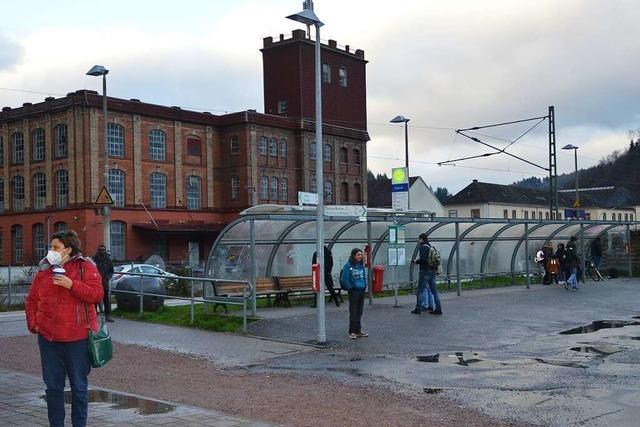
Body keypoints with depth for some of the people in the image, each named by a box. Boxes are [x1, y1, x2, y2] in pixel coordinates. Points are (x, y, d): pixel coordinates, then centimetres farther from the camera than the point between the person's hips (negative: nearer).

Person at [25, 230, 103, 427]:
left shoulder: (85, 267, -3)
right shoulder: (44, 269, 9)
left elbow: (97, 295, -13)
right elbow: (31, 300, 13)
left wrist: (71, 285, -21)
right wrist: (33, 323, 1)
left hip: (77, 338, -4)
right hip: (48, 337, 4)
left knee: (79, 386, 6)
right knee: (53, 385, 10)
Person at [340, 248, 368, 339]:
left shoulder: (361, 265, 9)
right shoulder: (348, 265, -10)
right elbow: (344, 279, -11)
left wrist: (364, 286, 8)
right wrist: (350, 288, -10)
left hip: (362, 290, 6)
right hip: (353, 291, -6)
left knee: (359, 311, 11)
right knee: (353, 311, -2)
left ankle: (358, 330, 20)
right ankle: (352, 331, 4)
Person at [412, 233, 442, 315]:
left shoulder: (424, 247, -12)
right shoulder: (431, 247, 14)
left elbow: (423, 259, -24)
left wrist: (417, 261, -5)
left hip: (425, 271, -8)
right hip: (433, 271, 8)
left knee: (420, 290, 0)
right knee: (434, 290, 9)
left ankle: (418, 308, 4)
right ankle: (438, 309, 7)